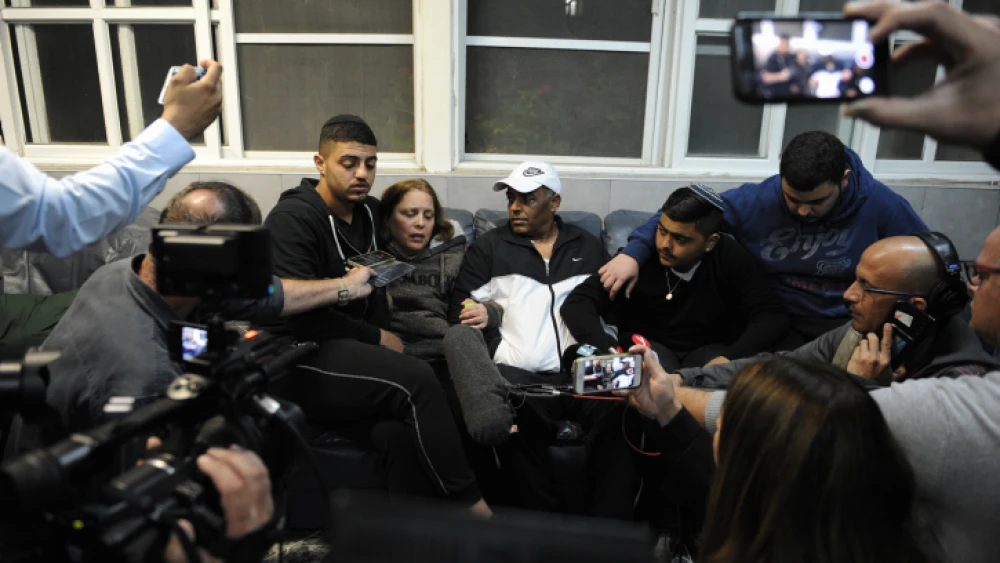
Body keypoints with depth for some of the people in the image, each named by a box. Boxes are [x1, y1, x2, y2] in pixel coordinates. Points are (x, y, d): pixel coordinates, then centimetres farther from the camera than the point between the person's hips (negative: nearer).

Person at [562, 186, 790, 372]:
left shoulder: (730, 258, -12)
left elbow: (774, 316, -16)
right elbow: (577, 304, -20)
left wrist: (731, 358, -34)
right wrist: (611, 353, -38)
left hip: (707, 352, 1)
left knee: (716, 357, -32)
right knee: (655, 357, -34)